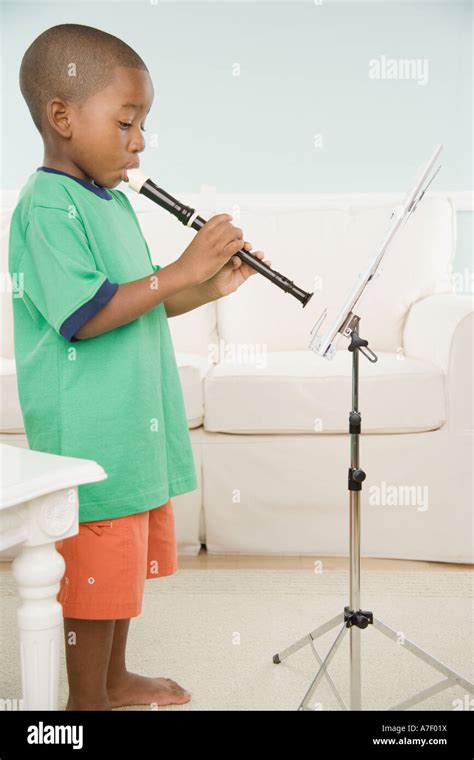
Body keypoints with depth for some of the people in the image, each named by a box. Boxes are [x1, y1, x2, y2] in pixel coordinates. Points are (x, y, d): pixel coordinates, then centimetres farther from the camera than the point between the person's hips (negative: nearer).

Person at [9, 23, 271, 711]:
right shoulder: (47, 206, -17)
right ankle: (87, 698, 23)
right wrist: (181, 271, -23)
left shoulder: (112, 202, 12)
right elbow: (86, 316, -26)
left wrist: (210, 287, 3)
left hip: (137, 427, 9)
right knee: (96, 574, 4)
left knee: (128, 563, 21)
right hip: (89, 436, -9)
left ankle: (115, 678, 38)